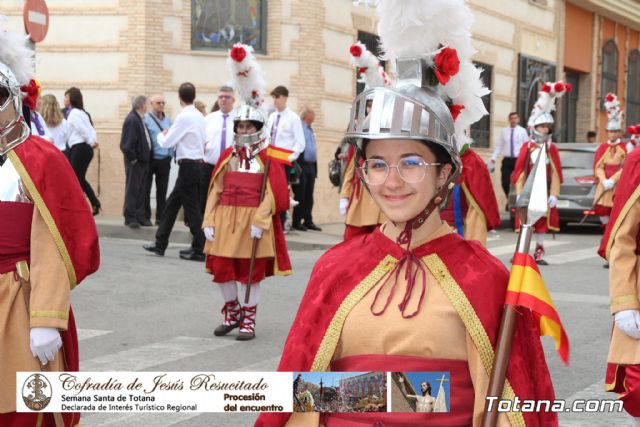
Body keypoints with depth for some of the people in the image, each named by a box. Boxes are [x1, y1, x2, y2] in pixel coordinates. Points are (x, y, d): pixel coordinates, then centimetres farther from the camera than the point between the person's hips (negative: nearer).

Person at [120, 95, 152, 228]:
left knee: (142, 190, 12)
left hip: (143, 160, 9)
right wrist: (133, 158, -17)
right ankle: (130, 218, 6)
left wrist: (146, 157, 10)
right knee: (132, 189, 0)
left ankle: (140, 216, 19)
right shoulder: (132, 120, -18)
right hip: (134, 162, -9)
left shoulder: (140, 119, 10)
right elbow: (127, 144, -21)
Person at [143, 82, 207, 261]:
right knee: (172, 204, 15)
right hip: (197, 163, 9)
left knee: (192, 208, -2)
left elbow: (166, 142, -13)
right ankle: (160, 244, 22)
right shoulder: (199, 117, 9)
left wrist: (161, 135, 10)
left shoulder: (183, 117, -16)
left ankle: (199, 250, 3)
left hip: (188, 165, -9)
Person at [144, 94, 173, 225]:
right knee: (146, 189, 2)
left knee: (162, 190, 8)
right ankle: (145, 217, 8)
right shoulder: (145, 119, -4)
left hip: (164, 160, 4)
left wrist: (172, 154, 6)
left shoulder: (168, 120, 11)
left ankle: (160, 217, 14)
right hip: (150, 159, -4)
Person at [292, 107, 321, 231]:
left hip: (311, 165, 8)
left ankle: (308, 221, 14)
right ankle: (297, 222, 3)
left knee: (309, 196, 9)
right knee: (300, 195, -3)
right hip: (301, 165, -8)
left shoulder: (310, 129, 18)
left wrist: (315, 167, 15)